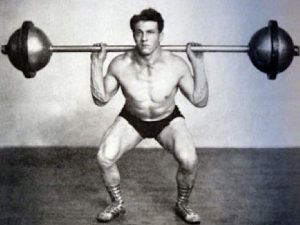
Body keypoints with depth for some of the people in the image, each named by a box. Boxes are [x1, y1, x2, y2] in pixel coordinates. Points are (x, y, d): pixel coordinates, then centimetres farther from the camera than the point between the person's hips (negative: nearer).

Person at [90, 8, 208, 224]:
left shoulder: (176, 65, -26)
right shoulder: (120, 65, -23)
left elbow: (200, 100, -18)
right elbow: (101, 99, -10)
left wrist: (198, 64, -26)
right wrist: (97, 64, -20)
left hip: (168, 120, -1)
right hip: (132, 120, 1)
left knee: (189, 161, -27)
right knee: (104, 158, -23)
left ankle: (183, 205, 5)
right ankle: (117, 204, 6)